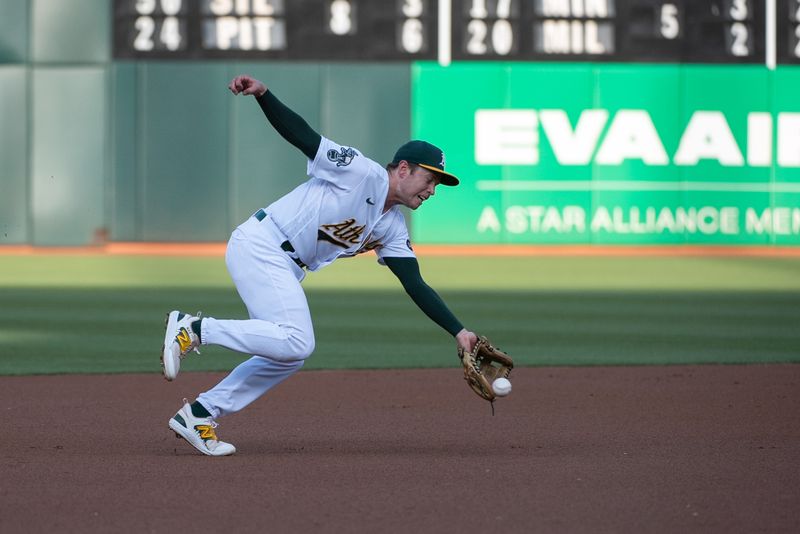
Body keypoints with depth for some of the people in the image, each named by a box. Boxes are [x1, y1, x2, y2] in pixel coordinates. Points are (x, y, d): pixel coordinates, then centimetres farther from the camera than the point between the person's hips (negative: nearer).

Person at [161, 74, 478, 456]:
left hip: (287, 269, 10)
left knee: (287, 356, 8)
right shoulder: (361, 173, -9)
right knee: (297, 342, -21)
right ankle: (192, 328, -13)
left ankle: (199, 414, 12)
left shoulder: (392, 230, 13)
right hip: (259, 246, -10)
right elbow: (302, 135, -15)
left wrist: (458, 332, 2)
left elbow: (416, 287, 10)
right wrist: (262, 94, -30)